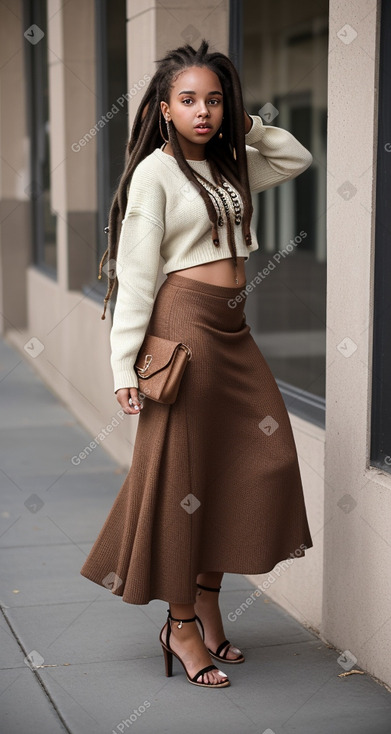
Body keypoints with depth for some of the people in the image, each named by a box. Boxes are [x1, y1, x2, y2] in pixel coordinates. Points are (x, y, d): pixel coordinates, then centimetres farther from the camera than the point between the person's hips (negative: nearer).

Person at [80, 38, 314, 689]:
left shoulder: (229, 166, 13)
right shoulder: (155, 171, -6)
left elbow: (299, 158, 28)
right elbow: (136, 272, -10)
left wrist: (244, 124, 13)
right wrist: (124, 365, -14)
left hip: (234, 329, 8)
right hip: (186, 322, -7)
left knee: (263, 458, 4)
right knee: (185, 469, -2)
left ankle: (208, 601, 18)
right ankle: (181, 626, 9)